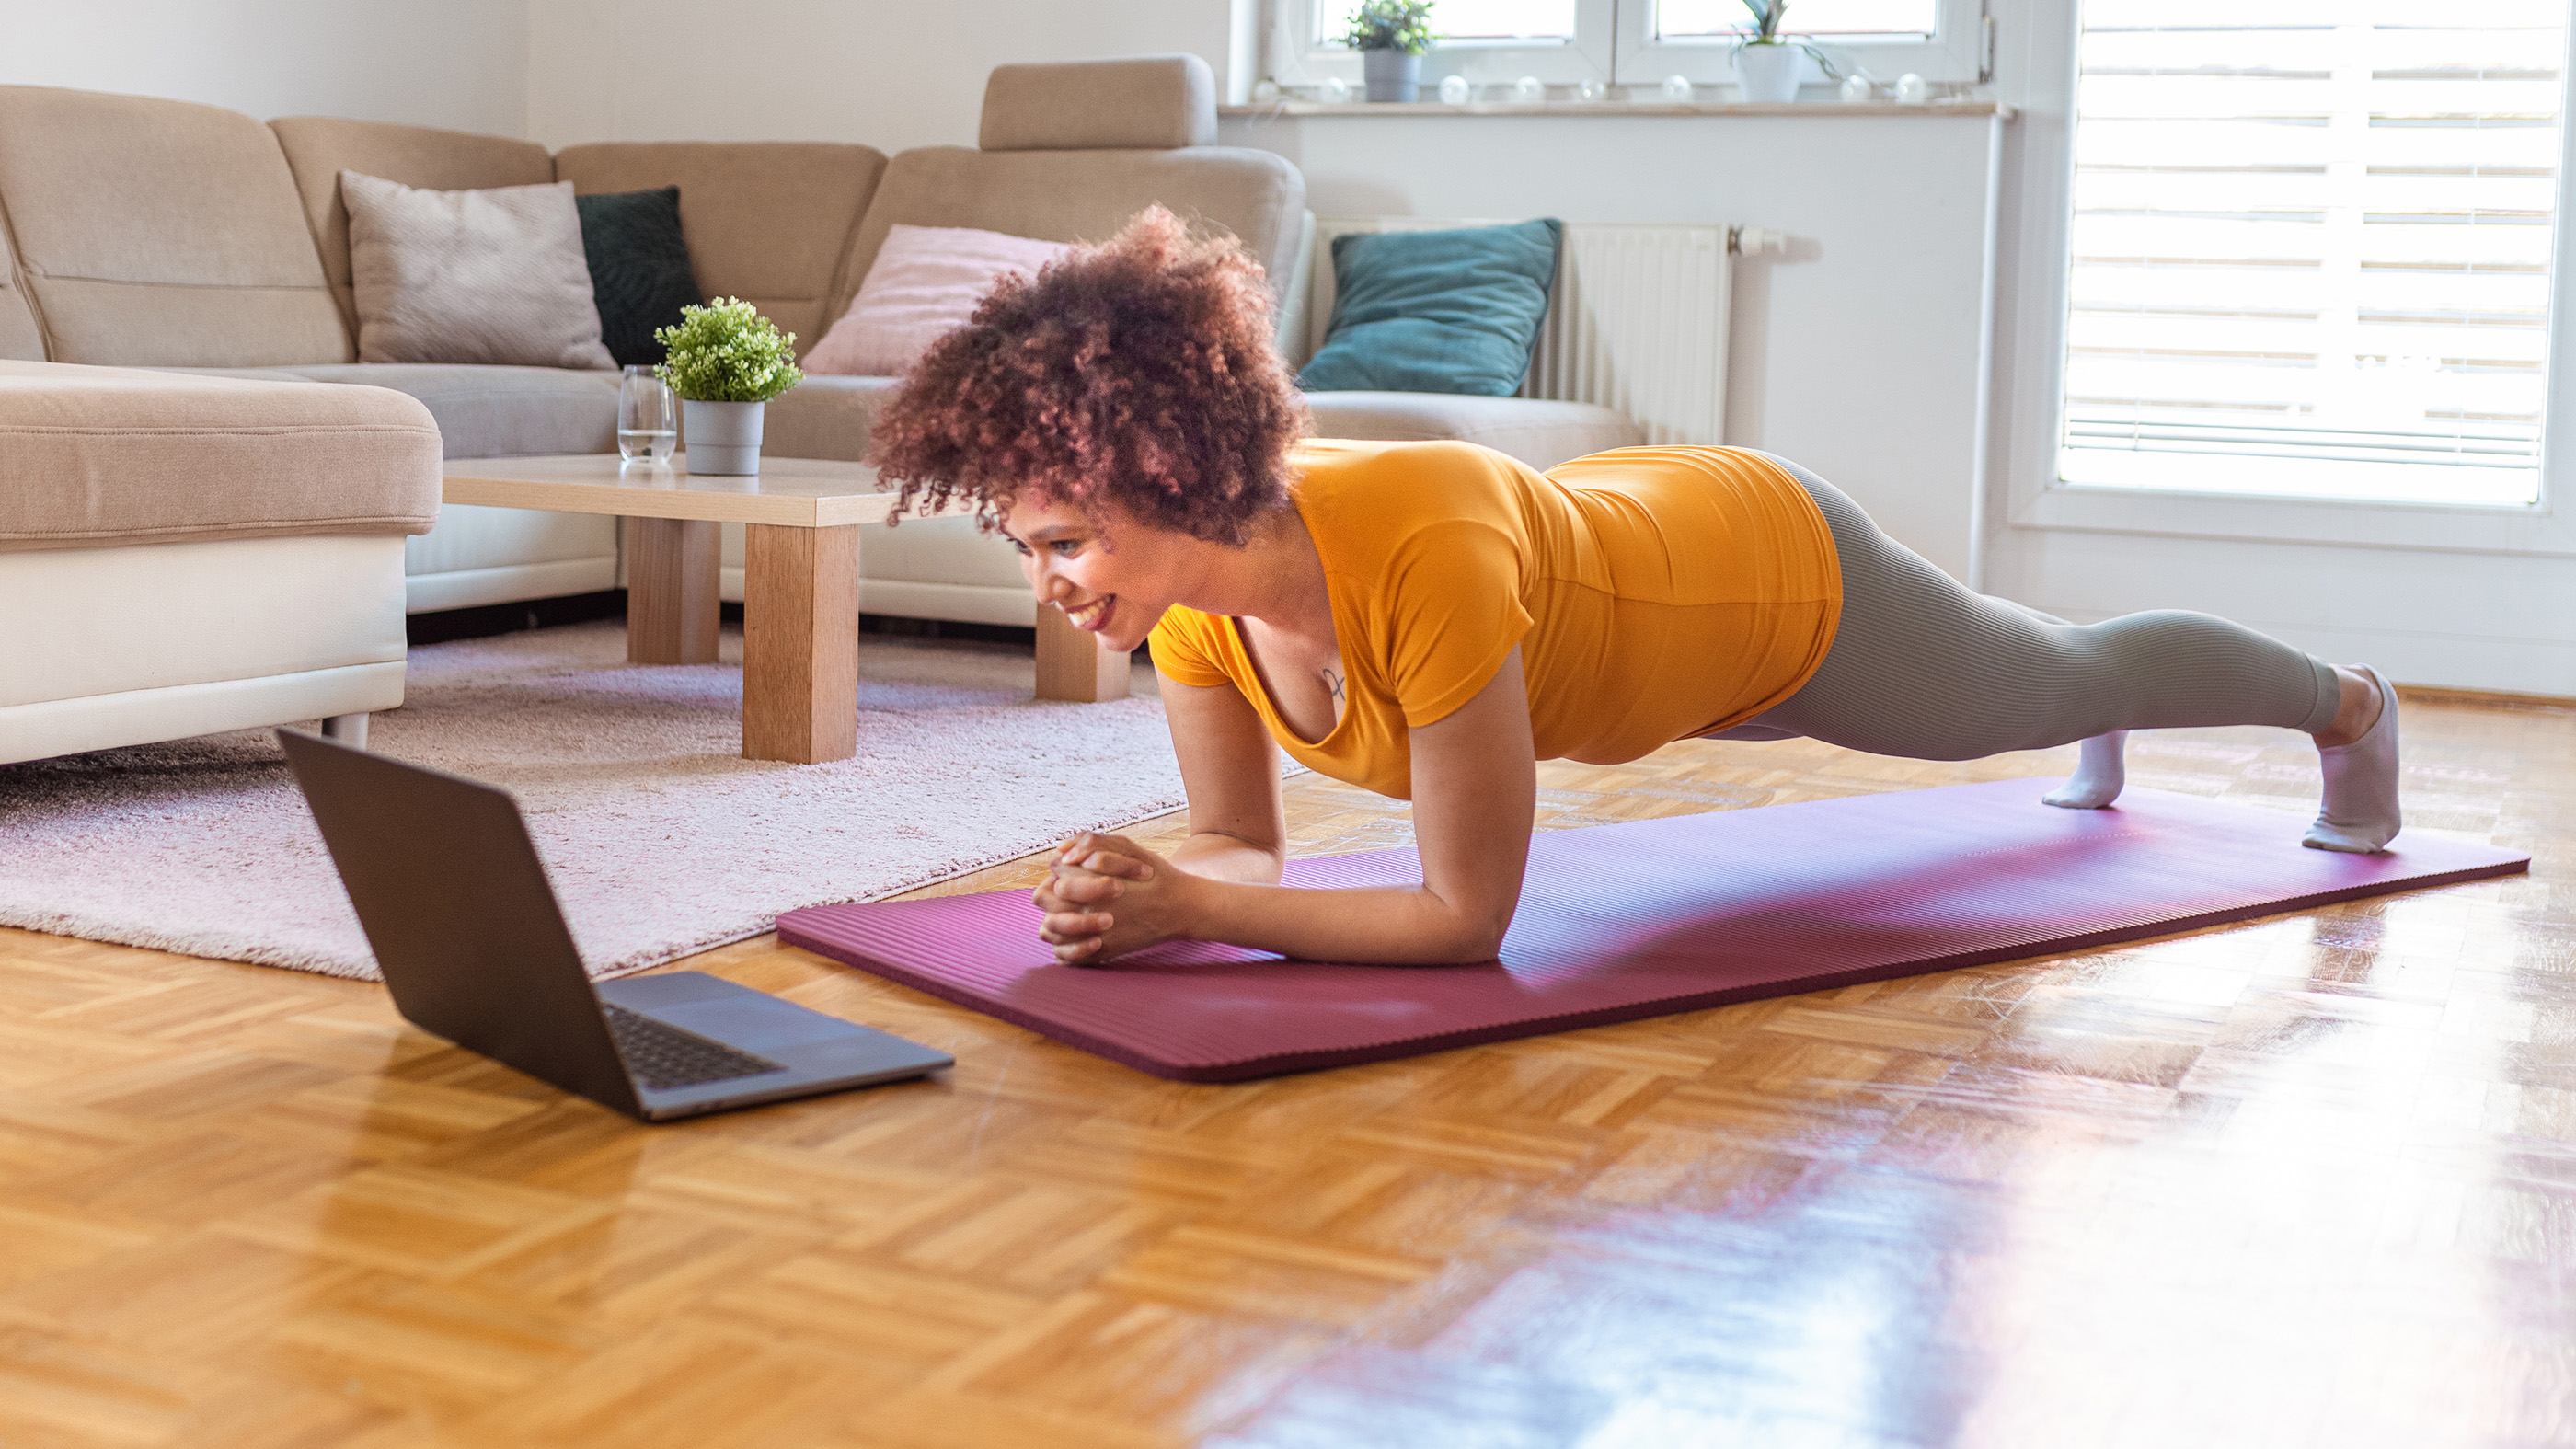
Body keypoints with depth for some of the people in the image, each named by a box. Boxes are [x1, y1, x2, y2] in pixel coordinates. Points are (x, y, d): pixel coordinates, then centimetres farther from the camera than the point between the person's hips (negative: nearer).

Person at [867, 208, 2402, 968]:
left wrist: (1188, 909, -45)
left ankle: (2345, 701, 56)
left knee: (2060, 683, 24)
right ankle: (2101, 742, 73)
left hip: (1785, 578, -6)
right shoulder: (1190, 584, -26)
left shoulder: (1426, 549, -47)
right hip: (1622, 525, 6)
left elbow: (1468, 914, -41)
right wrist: (1141, 889, -35)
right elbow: (1242, 843, -14)